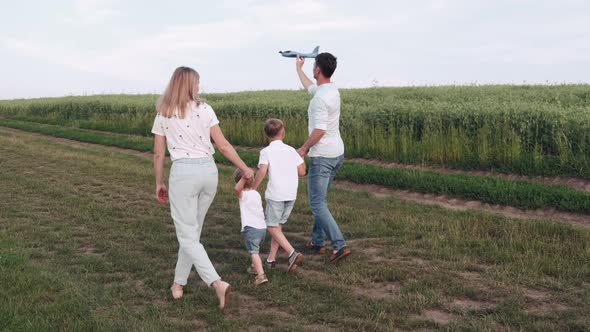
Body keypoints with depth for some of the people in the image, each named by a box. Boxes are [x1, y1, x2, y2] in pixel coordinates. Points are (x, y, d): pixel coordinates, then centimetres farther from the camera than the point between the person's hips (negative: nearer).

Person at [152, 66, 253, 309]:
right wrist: (245, 169, 11)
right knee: (192, 231, 18)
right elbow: (223, 146, 1)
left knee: (187, 236, 1)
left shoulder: (163, 114, 3)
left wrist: (159, 184, 17)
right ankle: (179, 283, 27)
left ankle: (217, 282, -16)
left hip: (183, 171, -3)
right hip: (208, 170, 3)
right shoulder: (205, 110, 3)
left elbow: (158, 154, 6)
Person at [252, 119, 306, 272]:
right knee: (278, 225, 16)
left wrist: (253, 188, -9)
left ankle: (292, 253, -12)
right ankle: (271, 258, 17)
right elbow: (302, 172, 6)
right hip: (291, 194, 5)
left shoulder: (266, 151, -4)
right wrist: (302, 159, 24)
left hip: (275, 194, -5)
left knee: (272, 226, 3)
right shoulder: (291, 150, 7)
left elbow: (262, 171, -19)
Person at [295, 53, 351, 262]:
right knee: (320, 200, 19)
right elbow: (309, 87, 31)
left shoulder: (321, 97, -22)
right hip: (337, 153, 10)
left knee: (317, 203, -7)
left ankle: (340, 245, -14)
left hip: (322, 156, -10)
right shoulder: (331, 90, 9)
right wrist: (298, 68, 42)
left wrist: (304, 148, -12)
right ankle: (318, 242, 27)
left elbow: (320, 130, -26)